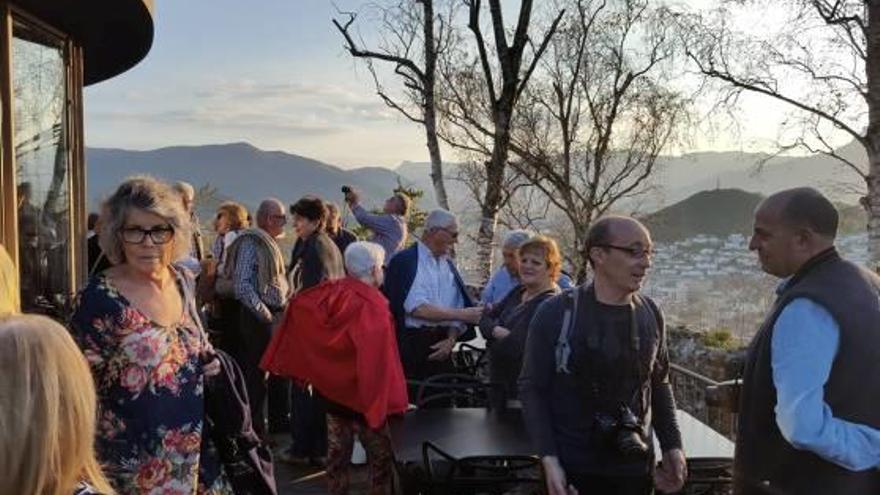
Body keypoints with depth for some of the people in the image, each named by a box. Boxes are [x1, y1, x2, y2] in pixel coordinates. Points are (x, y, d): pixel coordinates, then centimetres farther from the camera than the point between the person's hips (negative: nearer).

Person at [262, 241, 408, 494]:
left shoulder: (329, 293, -1)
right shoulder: (374, 305, -20)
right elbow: (379, 358, -25)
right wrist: (392, 399, -20)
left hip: (332, 387, 7)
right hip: (364, 393, -6)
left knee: (337, 451, 16)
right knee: (381, 455, 7)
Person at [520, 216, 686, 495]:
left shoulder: (650, 315, 0)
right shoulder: (556, 314, -12)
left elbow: (659, 384, 12)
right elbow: (531, 388, -7)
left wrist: (672, 445, 5)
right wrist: (549, 459, -14)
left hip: (635, 468, 4)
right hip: (572, 468, -4)